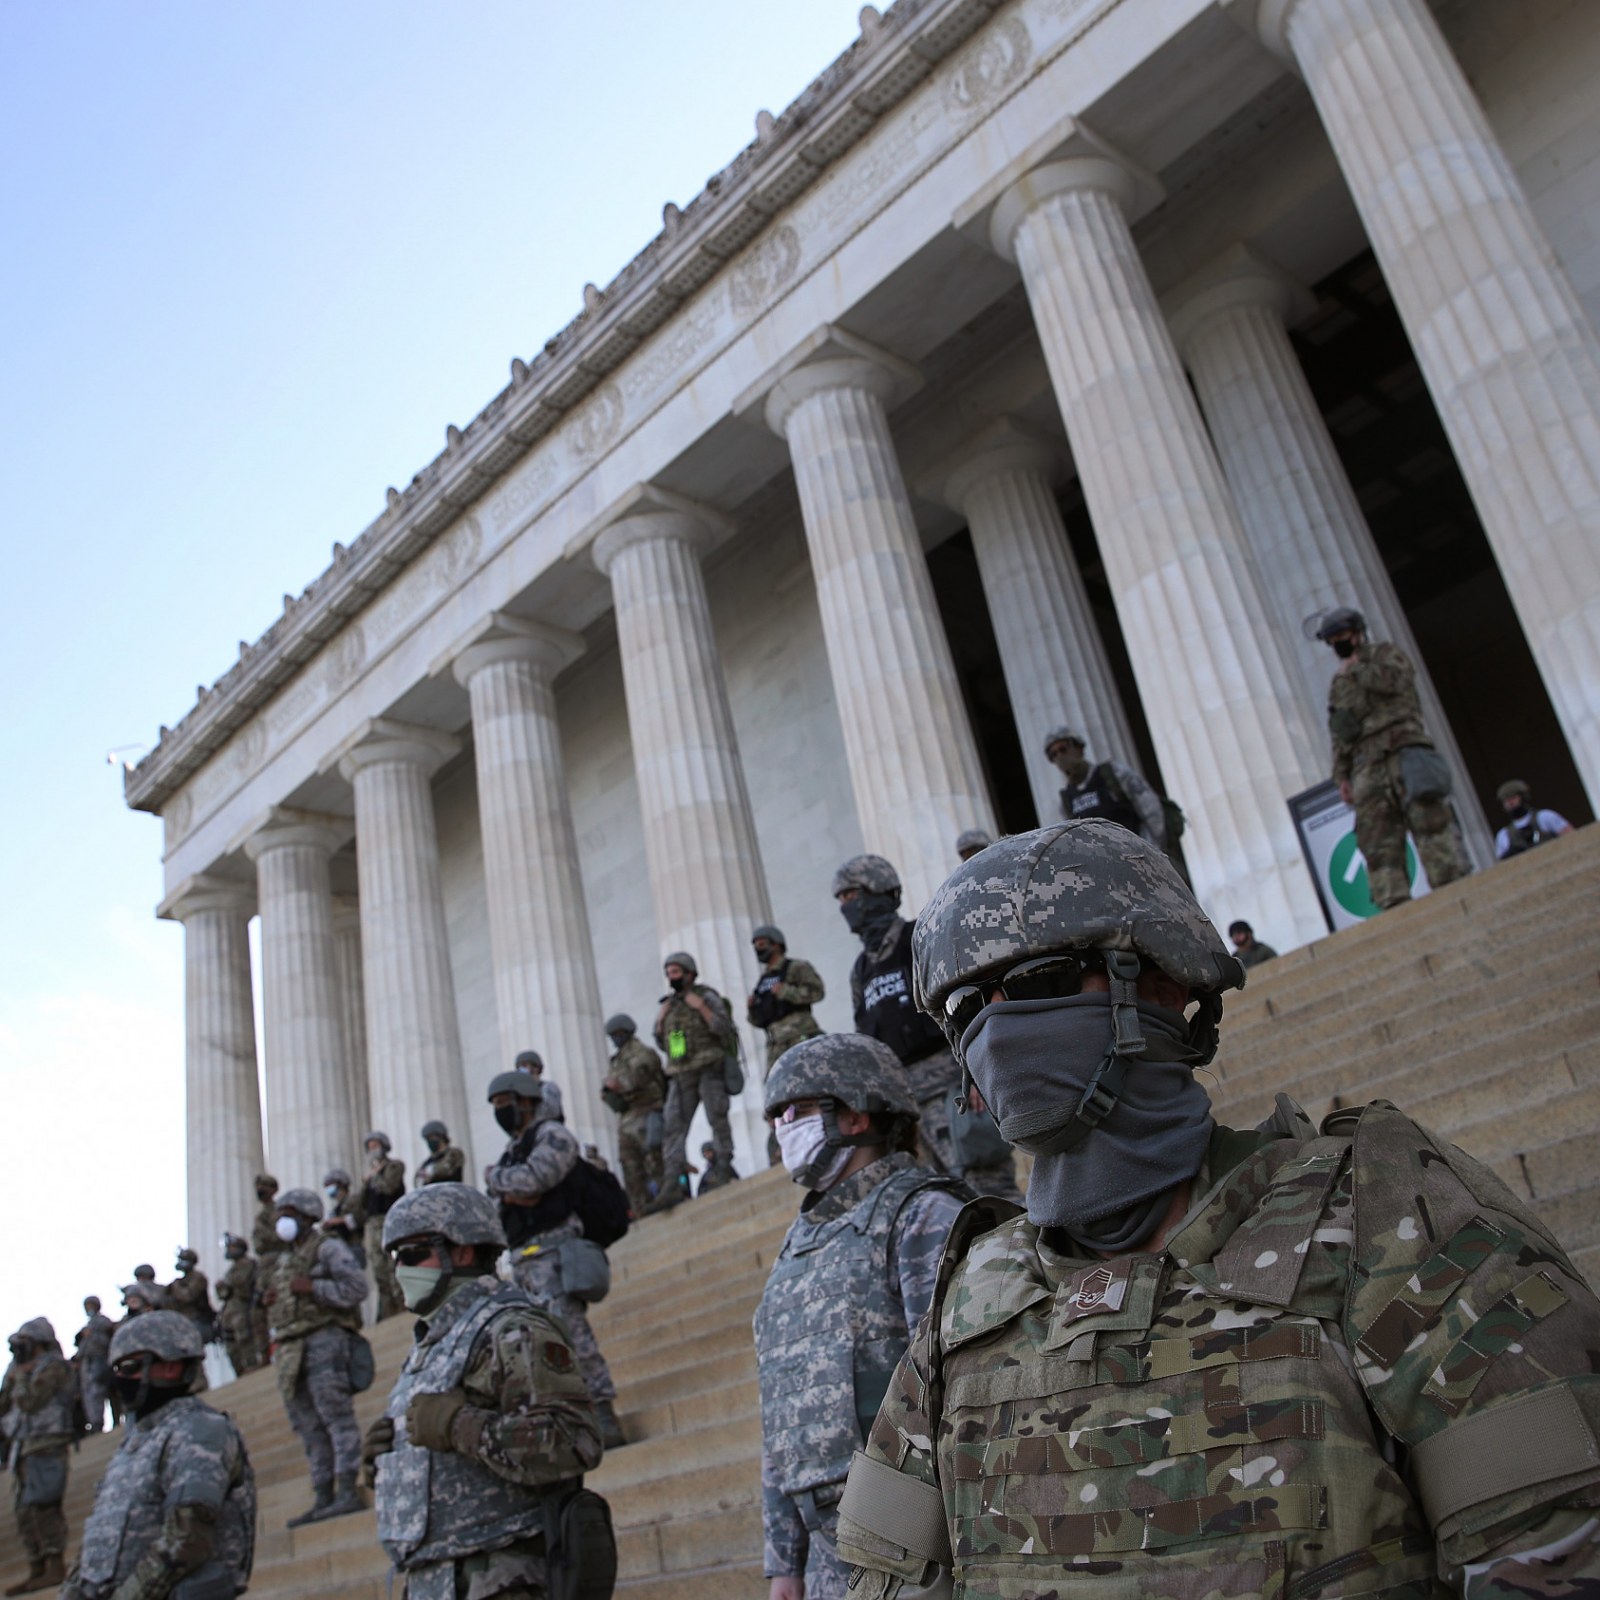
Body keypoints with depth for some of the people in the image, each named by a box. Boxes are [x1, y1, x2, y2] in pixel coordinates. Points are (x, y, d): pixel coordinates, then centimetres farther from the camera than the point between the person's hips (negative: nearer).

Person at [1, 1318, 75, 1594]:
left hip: (45, 1448, -10)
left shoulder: (54, 1367, -8)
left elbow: (29, 1403, -18)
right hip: (24, 1448, 10)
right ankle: (36, 1569, 15)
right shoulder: (31, 1371, 21)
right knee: (24, 1511, 10)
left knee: (42, 1506, -14)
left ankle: (55, 1566, -12)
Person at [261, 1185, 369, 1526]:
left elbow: (356, 1287, -13)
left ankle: (347, 1492, -13)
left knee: (336, 1416, -12)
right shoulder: (282, 1260, 24)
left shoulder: (328, 1247, -1)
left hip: (324, 1339, -9)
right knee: (310, 1428, 8)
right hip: (290, 1350, 9)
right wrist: (267, 1300, 9)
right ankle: (322, 1497, 11)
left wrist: (312, 1287, -15)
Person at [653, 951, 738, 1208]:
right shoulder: (668, 1005, 17)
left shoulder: (707, 996, 2)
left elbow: (724, 1029, -8)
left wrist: (701, 1008, -14)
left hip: (709, 1068, -4)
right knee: (673, 1128, -7)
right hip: (681, 1075, 4)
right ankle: (673, 1185, -13)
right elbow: (663, 1044, 22)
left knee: (717, 1119, -6)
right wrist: (660, 1021, 6)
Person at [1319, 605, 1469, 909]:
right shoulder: (1337, 684, 27)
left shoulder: (1384, 653, 15)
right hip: (1367, 766, 4)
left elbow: (1392, 680, -9)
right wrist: (1342, 776, 13)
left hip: (1402, 749, -4)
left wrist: (1355, 669, 4)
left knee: (1428, 820, -15)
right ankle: (1395, 908, -12)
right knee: (1378, 843, -7)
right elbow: (1339, 735, 22)